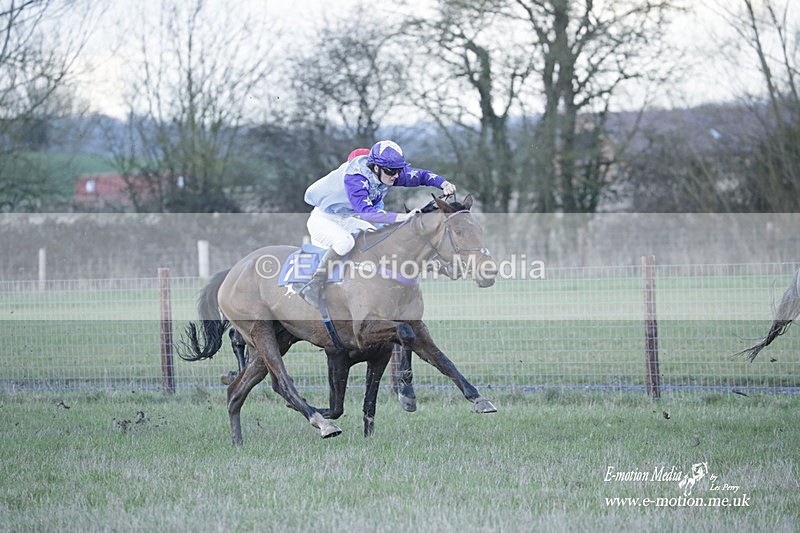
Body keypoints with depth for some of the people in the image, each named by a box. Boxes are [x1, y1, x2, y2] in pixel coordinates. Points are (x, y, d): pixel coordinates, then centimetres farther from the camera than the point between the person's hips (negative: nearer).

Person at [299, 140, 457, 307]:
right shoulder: (354, 178, -35)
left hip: (347, 219, 8)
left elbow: (422, 175, -3)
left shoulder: (388, 171, -13)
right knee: (345, 241, -36)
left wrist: (444, 184, -22)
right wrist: (402, 217, -54)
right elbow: (366, 212, -46)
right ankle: (314, 286, -31)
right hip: (322, 219, -8)